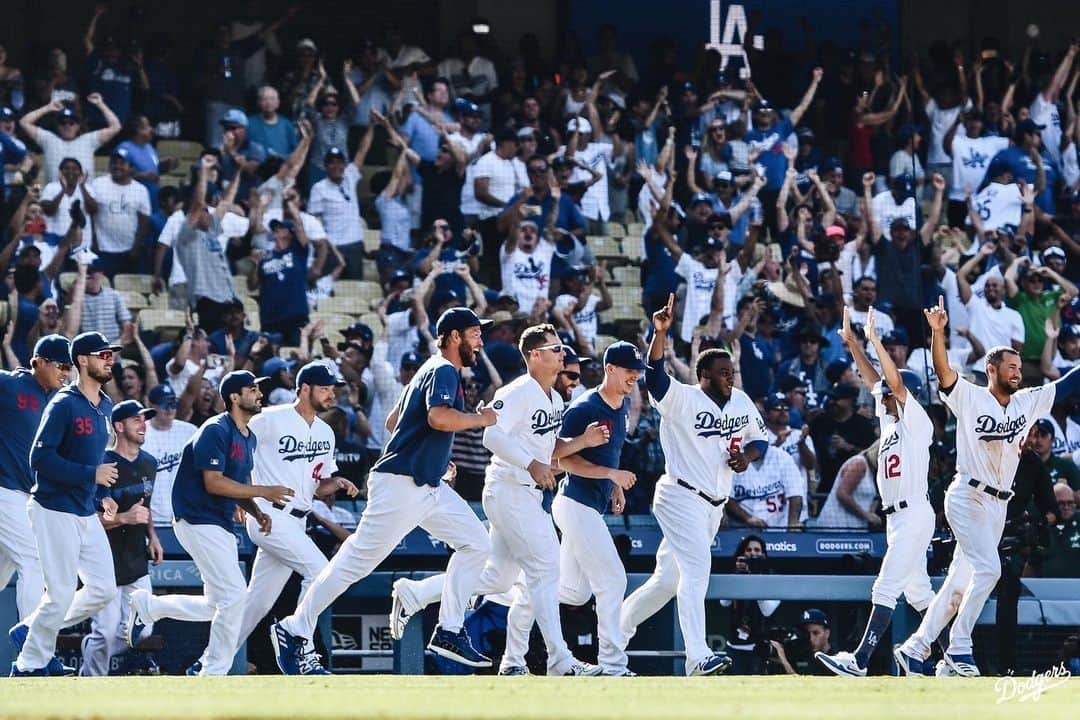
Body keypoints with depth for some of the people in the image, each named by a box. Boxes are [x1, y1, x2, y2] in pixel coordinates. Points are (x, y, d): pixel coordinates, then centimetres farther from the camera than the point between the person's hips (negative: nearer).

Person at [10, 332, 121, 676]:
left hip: (86, 513, 8)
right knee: (61, 594, -7)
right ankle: (28, 667, 8)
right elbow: (40, 458, -20)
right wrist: (91, 475, -22)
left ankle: (31, 632, 20)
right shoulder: (64, 405, -14)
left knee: (103, 589, 5)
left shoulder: (105, 406, 12)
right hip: (54, 511, -8)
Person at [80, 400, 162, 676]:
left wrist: (151, 535, 12)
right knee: (106, 632, -9)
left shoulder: (148, 463, 9)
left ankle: (91, 652, 26)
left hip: (136, 559, 7)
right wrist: (124, 518, -31)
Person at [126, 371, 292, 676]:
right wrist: (263, 492, -21)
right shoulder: (216, 431, -15)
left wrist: (257, 512, 3)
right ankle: (214, 673, -3)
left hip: (222, 525, 10)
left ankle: (146, 606, 23)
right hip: (199, 522, -10)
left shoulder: (249, 438, 14)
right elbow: (213, 483, -22)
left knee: (219, 605, 11)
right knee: (233, 594, -13)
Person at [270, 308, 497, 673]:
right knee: (358, 559, -8)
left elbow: (393, 421, 27)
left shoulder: (434, 370, 19)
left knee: (476, 544, 5)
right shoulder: (443, 372, -12)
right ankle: (294, 630, -2)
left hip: (429, 486, 10)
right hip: (400, 486, -10)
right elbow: (439, 417, -32)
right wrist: (480, 419, -16)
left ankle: (449, 632, 6)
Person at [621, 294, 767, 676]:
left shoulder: (741, 402, 8)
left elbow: (760, 437, 20)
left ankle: (616, 630, 29)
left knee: (668, 578, 14)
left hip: (714, 505, 8)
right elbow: (655, 374, -28)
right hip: (681, 497, -8)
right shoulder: (682, 399, -12)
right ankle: (698, 657, -27)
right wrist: (660, 332, -43)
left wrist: (748, 455, -3)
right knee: (697, 566, -21)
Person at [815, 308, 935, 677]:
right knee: (918, 592, 14)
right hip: (897, 518, 10)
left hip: (914, 516, -10)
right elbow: (872, 379, 15)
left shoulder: (917, 422, -9)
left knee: (885, 588, -14)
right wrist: (851, 341, 10)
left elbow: (897, 382, -21)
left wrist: (874, 340, -20)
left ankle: (860, 660, -19)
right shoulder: (890, 420, 13)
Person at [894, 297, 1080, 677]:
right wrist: (937, 332, -35)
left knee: (961, 581, 6)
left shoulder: (1028, 402, 11)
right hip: (968, 498, -7)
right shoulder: (970, 397, -4)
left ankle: (915, 648, 12)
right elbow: (943, 370, -19)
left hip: (998, 506, 7)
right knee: (988, 568, -20)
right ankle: (958, 647, -14)